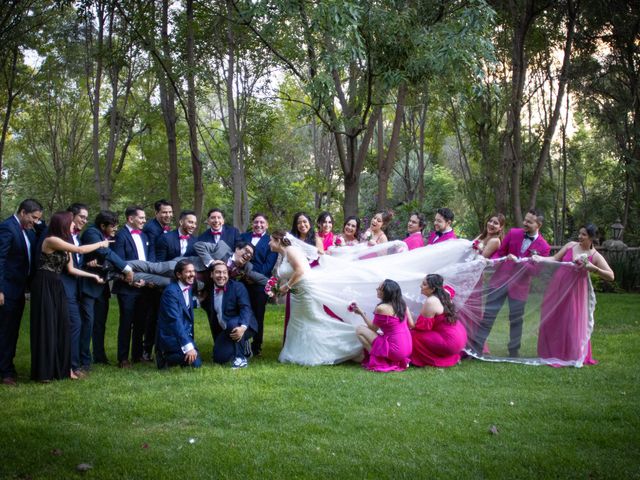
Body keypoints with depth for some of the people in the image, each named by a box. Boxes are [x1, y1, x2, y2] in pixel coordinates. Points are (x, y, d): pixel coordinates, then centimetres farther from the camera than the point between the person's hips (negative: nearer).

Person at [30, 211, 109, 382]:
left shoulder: (64, 243, 13)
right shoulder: (51, 240, -14)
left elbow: (71, 269, 12)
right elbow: (80, 250, -17)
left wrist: (93, 276, 11)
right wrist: (101, 244, -4)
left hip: (57, 287, 9)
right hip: (44, 286, -9)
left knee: (61, 325, 7)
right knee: (46, 326, -4)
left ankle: (61, 367, 14)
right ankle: (44, 371, 4)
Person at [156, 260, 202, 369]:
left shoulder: (188, 287, 7)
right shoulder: (171, 292, -19)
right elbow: (175, 321, -27)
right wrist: (188, 346, -32)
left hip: (185, 333, 9)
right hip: (171, 336, -9)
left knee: (197, 363, 7)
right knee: (194, 362, -21)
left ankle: (168, 355, 16)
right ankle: (165, 358, -3)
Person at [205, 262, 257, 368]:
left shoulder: (237, 287, -13)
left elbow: (246, 308, -26)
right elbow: (211, 316, 10)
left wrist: (243, 327, -42)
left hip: (242, 327, -5)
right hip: (224, 331, 6)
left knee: (232, 323, -36)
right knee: (219, 358, -8)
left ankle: (241, 357, -21)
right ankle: (243, 347, 20)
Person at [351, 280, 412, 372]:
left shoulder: (381, 308, -15)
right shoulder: (402, 304, 4)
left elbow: (373, 329, -1)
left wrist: (361, 313, 8)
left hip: (395, 350, -8)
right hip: (407, 350, 8)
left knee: (359, 329, -2)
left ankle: (379, 360, -2)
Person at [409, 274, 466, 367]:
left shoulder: (430, 302, -22)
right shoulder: (445, 293, 2)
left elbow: (424, 326, -17)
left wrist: (412, 326, 2)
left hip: (450, 342, -9)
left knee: (414, 335, -9)